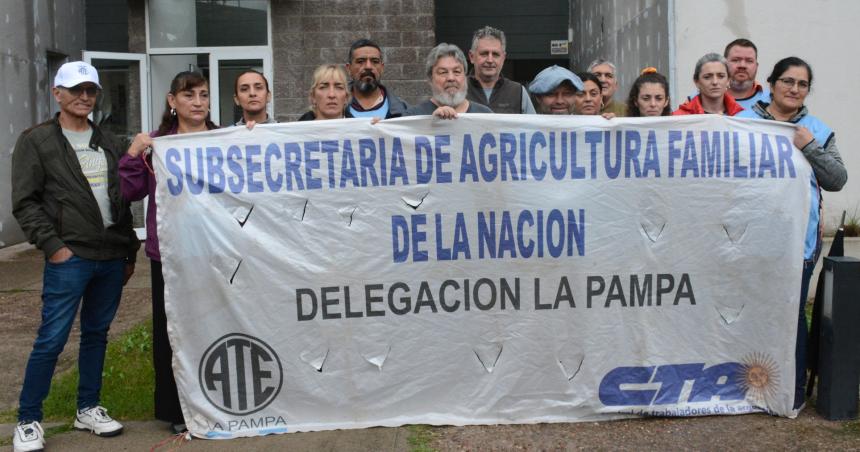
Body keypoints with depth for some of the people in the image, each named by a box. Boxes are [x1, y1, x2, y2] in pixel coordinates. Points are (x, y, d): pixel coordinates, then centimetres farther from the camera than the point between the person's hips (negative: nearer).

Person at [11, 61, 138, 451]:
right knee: (52, 339, -5)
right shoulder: (36, 141, 0)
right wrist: (52, 245, -13)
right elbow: (25, 202, -5)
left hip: (112, 257, 5)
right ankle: (28, 420, 7)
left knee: (97, 333, 13)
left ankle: (88, 409, 25)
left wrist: (130, 251, 15)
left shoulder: (108, 142, 16)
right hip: (69, 258, -5)